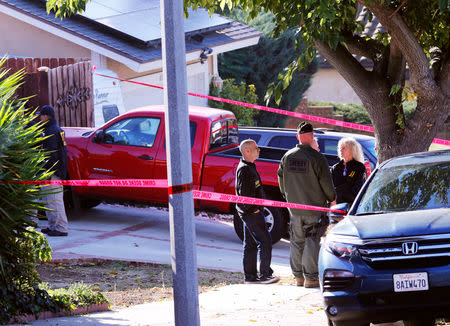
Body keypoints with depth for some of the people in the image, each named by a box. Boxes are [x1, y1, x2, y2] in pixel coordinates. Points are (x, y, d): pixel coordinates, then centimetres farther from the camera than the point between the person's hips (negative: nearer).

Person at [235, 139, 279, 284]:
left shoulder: (248, 167, 16)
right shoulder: (244, 169, -18)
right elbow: (244, 193, -23)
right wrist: (253, 209, -17)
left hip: (250, 212, 11)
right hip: (252, 212, -11)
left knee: (250, 244, 11)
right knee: (265, 241, -9)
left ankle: (250, 275, 15)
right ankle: (265, 275, -8)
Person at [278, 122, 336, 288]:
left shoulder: (287, 156, 2)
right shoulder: (317, 158, -14)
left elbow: (281, 179, 13)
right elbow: (326, 183, -11)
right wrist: (331, 198, 7)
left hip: (294, 207, 5)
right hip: (314, 206, -5)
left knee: (297, 242, 12)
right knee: (312, 242, -1)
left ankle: (298, 276, 17)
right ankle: (310, 277, -1)